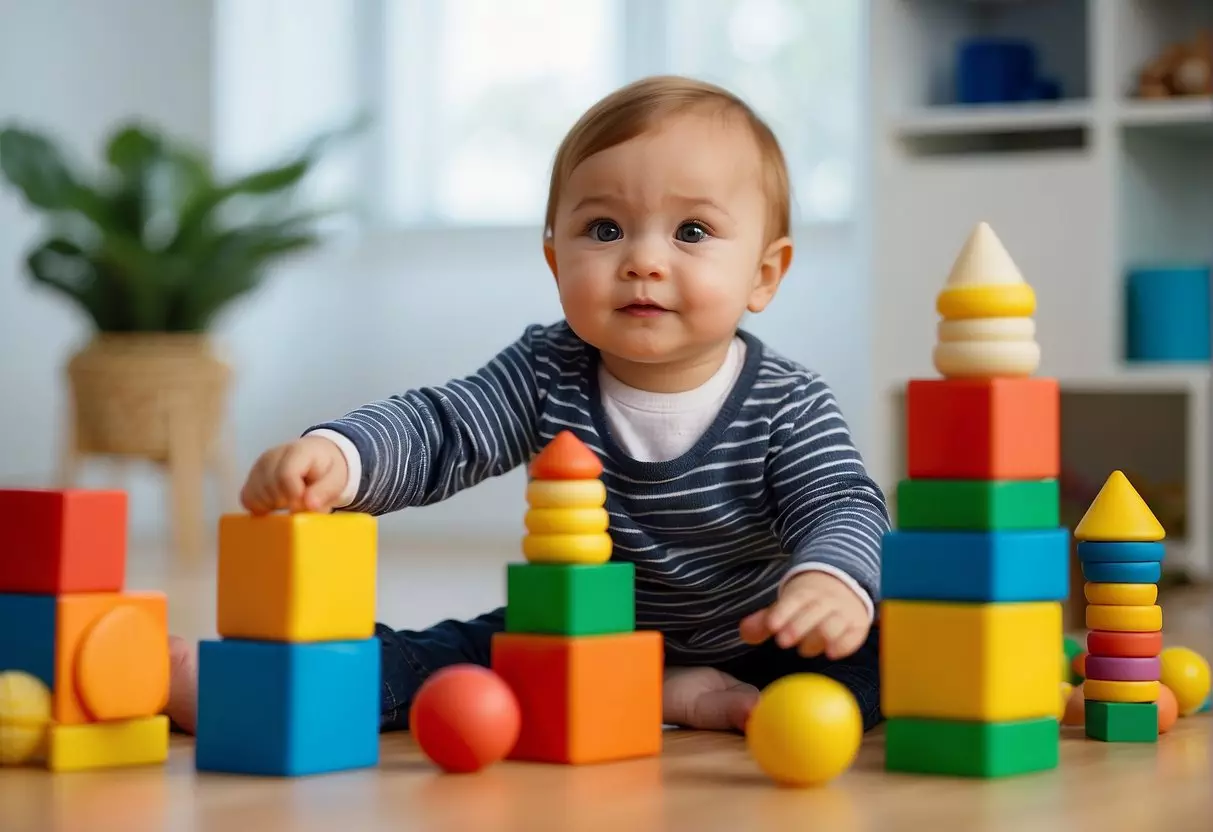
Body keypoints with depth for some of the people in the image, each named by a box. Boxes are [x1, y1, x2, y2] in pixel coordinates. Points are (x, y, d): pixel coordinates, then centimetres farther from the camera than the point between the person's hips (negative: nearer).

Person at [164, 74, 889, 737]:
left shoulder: (790, 408, -14)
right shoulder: (547, 374, -8)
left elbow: (844, 508, -23)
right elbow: (437, 430, -16)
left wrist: (831, 581, -50)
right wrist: (337, 458, -40)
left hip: (746, 652, -2)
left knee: (888, 652, -25)